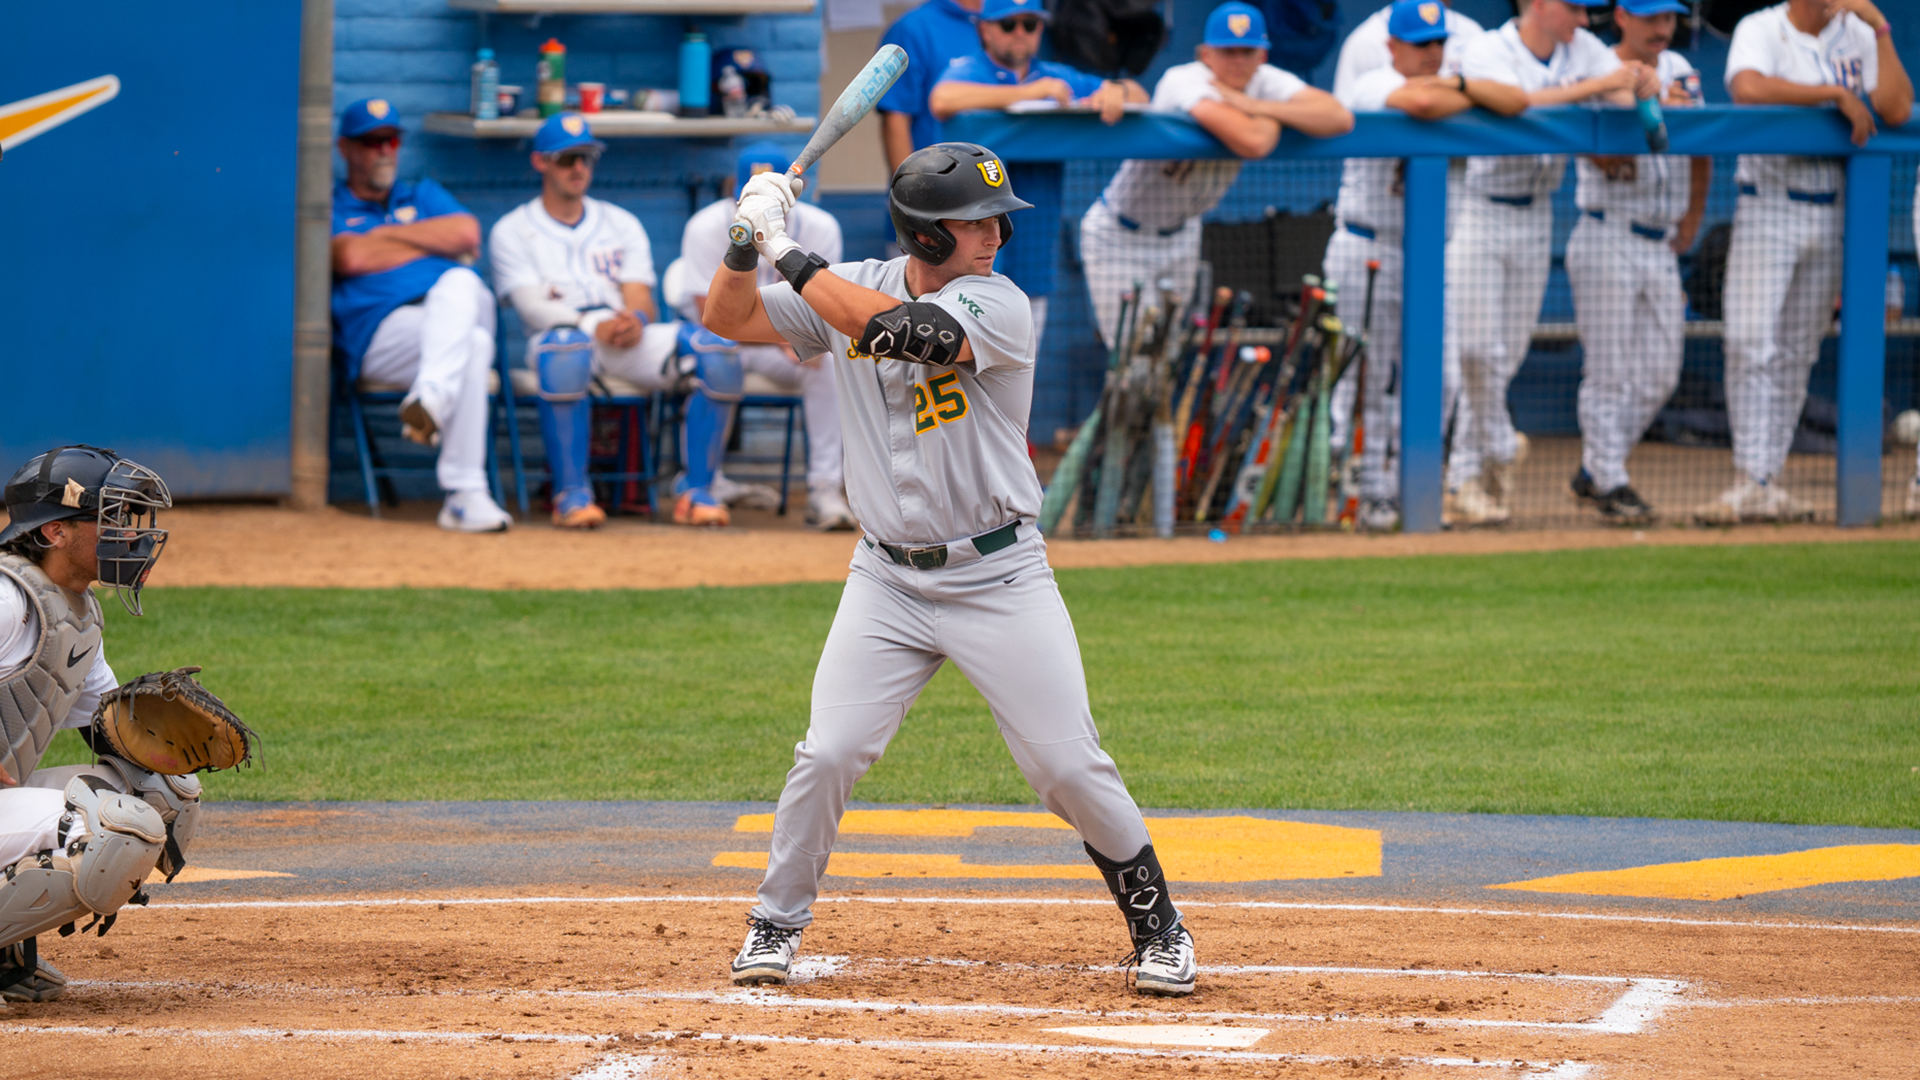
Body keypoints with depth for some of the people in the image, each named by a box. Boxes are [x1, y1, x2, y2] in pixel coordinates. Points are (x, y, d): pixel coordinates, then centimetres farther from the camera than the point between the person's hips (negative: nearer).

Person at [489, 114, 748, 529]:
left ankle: (695, 491, -20)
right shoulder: (513, 230, 11)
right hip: (563, 331, -4)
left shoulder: (621, 224, 24)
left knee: (716, 347, -25)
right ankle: (571, 494, -33)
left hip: (632, 338, 4)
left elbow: (643, 300, 11)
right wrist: (596, 327, -23)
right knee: (565, 349, -44)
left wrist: (636, 319, -17)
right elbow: (531, 305, -5)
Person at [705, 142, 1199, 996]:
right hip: (889, 580, 3)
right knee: (828, 754, -8)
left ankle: (1155, 921, 14)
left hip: (1000, 579, -3)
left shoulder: (997, 304, -13)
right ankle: (777, 920, 11)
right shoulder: (852, 290, 2)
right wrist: (749, 237, -12)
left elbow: (903, 331, -30)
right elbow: (730, 318, 6)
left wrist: (789, 255, -25)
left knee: (1068, 765, -4)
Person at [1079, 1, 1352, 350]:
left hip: (1182, 233, 7)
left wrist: (1256, 106, -30)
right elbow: (1251, 142, -46)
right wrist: (1274, 117, -22)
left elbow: (1340, 118, -25)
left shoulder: (1265, 82, -10)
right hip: (1120, 238, -7)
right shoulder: (1184, 81, -30)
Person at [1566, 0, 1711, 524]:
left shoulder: (1678, 71, 11)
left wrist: (1693, 215, 16)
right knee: (1610, 371, -6)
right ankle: (1611, 484, 0)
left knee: (1659, 376, 7)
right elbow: (1604, 157, -21)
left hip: (1662, 245, 7)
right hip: (1607, 240, -7)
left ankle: (1593, 470, 19)